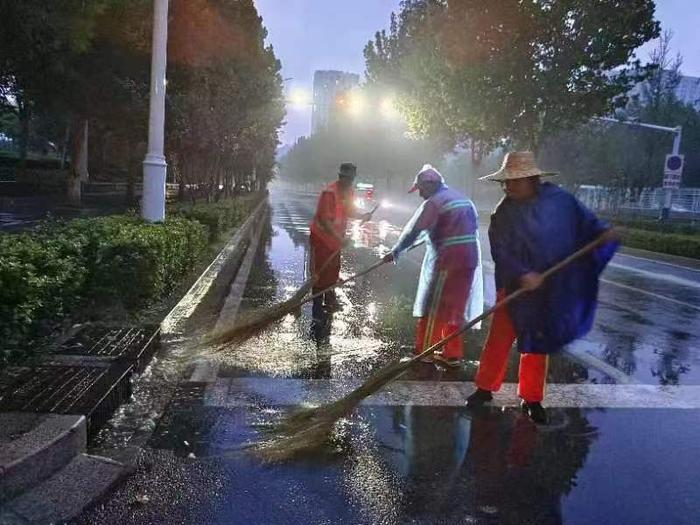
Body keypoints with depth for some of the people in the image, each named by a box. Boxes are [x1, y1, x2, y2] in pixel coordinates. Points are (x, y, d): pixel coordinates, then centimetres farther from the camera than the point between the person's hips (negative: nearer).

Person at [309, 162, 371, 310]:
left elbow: (350, 211, 13)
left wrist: (363, 216, -8)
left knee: (333, 270, 18)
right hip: (322, 237, -8)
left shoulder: (349, 192, 2)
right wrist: (339, 237, -31)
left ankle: (330, 300, 33)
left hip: (336, 238, 8)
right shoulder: (330, 192, -25)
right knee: (321, 271, 0)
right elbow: (324, 219, -28)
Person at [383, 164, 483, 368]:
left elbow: (413, 230, -9)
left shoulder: (433, 203, -10)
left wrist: (394, 253, 2)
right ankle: (452, 354, 20)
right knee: (454, 308, 15)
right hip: (469, 259, 8)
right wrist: (427, 236, 35)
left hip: (447, 261, -8)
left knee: (432, 310, 2)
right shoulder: (461, 198, 16)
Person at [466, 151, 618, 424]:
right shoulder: (503, 214, -9)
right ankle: (485, 388, 21)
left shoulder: (559, 199, -7)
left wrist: (603, 231, -16)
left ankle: (532, 399, 27)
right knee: (499, 338, 2)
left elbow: (584, 220, 4)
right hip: (515, 289, -1)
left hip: (553, 291, 1)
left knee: (538, 345, 12)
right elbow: (501, 253, -16)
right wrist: (522, 275, -29)